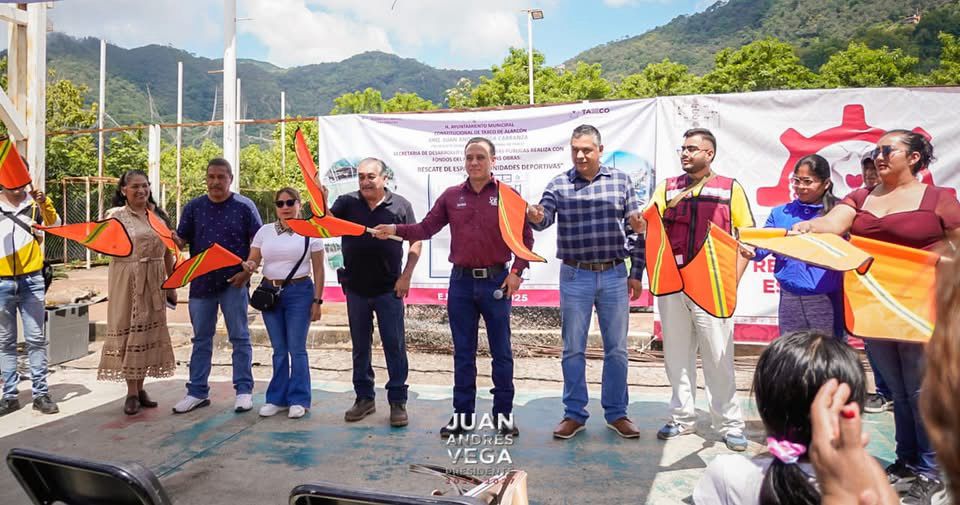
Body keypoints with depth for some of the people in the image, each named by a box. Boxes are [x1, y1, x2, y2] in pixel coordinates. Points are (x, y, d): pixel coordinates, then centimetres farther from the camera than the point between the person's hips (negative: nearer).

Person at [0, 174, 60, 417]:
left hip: (31, 281, -1)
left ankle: (41, 393, 7)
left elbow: (54, 225, -15)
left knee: (36, 338, 1)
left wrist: (45, 203, -31)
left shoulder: (35, 203, 3)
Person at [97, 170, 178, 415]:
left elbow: (168, 253, 12)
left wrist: (172, 285, 11)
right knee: (128, 330, 1)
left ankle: (140, 387, 22)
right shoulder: (116, 215, -1)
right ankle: (132, 392, 11)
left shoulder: (159, 215, 9)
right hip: (127, 281, -4)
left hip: (154, 282, 4)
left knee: (148, 331, 8)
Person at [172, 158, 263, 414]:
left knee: (240, 337, 3)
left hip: (233, 281, -3)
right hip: (201, 281, 3)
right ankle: (197, 392, 21)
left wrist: (248, 271, -11)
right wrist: (171, 238, -18)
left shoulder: (244, 206, -2)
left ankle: (244, 390, 11)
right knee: (201, 339, 11)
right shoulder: (193, 207, 6)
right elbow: (181, 240, 5)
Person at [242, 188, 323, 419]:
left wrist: (317, 301, -4)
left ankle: (299, 400, 8)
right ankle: (277, 399, 18)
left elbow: (318, 270, 0)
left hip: (299, 292, -3)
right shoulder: (264, 231, 7)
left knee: (296, 349, -3)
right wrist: (249, 266, -17)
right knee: (279, 350, 9)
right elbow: (252, 260, 8)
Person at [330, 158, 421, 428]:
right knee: (360, 347, 13)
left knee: (395, 346, 2)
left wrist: (406, 276, -8)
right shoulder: (347, 203, 2)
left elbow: (415, 241, 0)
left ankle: (398, 402, 13)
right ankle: (364, 398, 27)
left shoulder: (400, 205, -3)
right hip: (356, 289, 3)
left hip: (389, 289, -2)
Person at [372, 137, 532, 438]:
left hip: (496, 281, -2)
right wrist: (396, 230, -15)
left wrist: (516, 271, -7)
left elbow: (526, 236, 1)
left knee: (501, 351, 6)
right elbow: (426, 227, 1)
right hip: (461, 281, 2)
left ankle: (504, 412, 19)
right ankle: (463, 413, 20)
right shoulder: (451, 196, 7)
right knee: (463, 352, 9)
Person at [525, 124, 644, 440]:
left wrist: (637, 274, 2)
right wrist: (535, 217, -38)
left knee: (616, 349, 9)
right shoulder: (558, 185, 1)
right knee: (573, 349, 7)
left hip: (615, 275, 1)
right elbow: (545, 219, -14)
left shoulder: (620, 181, 3)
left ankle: (616, 414, 24)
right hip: (575, 276, 0)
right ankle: (574, 414, 20)